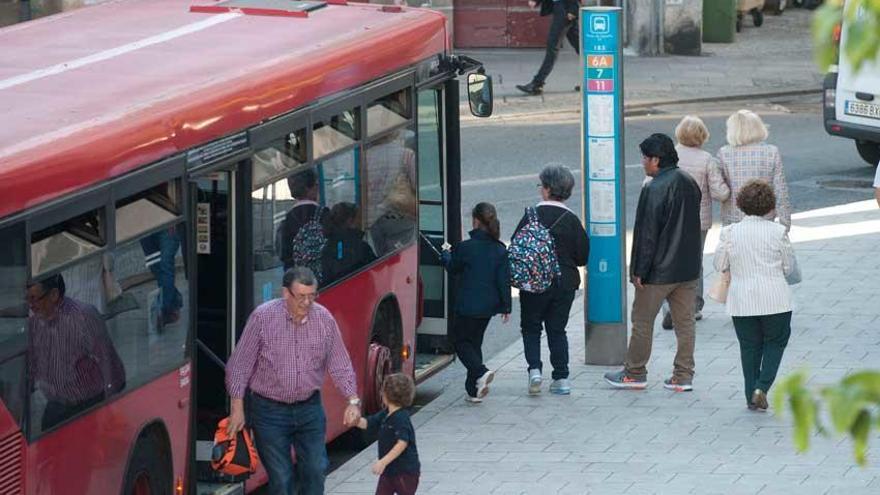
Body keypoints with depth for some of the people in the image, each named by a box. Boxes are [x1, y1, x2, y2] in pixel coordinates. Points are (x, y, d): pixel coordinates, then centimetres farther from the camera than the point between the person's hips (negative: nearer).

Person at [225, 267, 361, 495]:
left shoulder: (324, 319, -4)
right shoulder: (262, 317, -14)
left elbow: (340, 365, 5)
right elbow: (239, 365, -9)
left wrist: (353, 401, -6)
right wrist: (237, 409, -11)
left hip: (309, 408, 3)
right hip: (269, 410, -3)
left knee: (315, 470, 2)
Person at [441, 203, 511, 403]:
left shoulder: (466, 248, -16)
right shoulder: (500, 250, -2)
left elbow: (453, 268, 3)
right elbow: (504, 279, 1)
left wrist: (446, 255, 25)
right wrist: (505, 306, 10)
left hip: (468, 306, -5)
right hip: (488, 306, 6)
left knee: (460, 341, 9)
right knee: (475, 342, 17)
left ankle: (481, 372, -16)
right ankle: (474, 390, 16)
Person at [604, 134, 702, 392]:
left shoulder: (654, 190, -19)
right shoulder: (690, 183, 6)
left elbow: (647, 233, -19)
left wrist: (639, 271, -13)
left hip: (659, 271, -7)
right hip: (688, 267, 7)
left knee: (642, 321, 6)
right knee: (684, 322, 10)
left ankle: (635, 373, 15)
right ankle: (683, 376, 12)